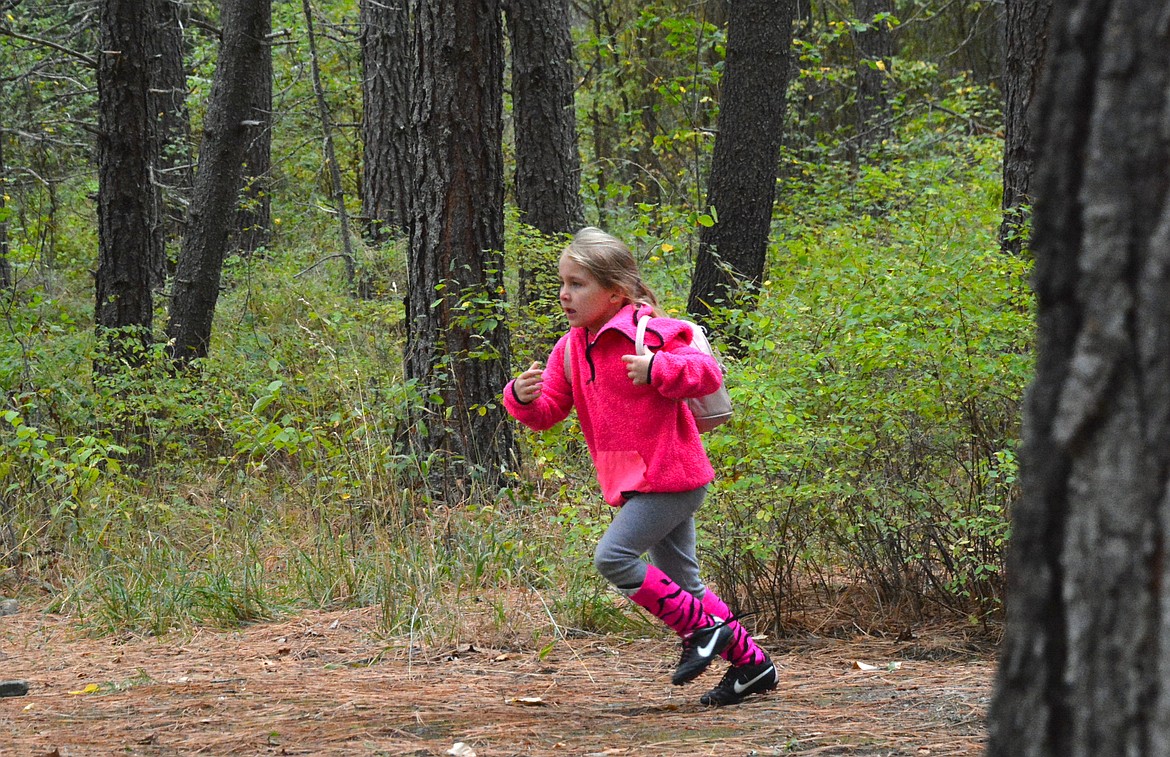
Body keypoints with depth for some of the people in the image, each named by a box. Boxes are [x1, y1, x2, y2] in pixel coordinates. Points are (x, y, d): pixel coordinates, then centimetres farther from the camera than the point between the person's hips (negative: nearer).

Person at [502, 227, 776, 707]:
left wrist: (657, 369, -31)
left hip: (669, 475, -9)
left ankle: (701, 629, -7)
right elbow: (547, 412, 8)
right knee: (681, 581, 12)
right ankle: (750, 662, 20)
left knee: (613, 556, -19)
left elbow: (708, 374, -17)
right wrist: (524, 397, -14)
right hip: (635, 481, 9)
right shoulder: (571, 348, 9)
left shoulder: (651, 333, -13)